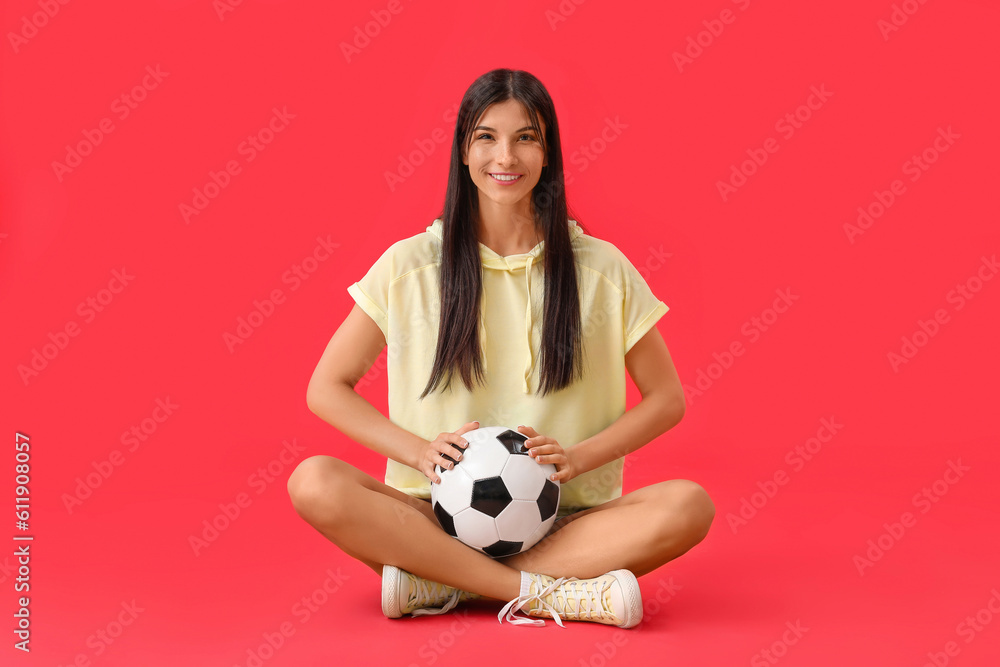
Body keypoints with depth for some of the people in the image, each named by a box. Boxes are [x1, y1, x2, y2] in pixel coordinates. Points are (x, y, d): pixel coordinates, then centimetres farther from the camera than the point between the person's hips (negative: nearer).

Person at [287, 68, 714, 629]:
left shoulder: (602, 269, 3)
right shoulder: (409, 266, 3)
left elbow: (666, 400, 8)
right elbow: (326, 389, 5)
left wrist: (576, 457, -9)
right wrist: (422, 452, -10)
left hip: (564, 524, 1)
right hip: (438, 516, 0)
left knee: (689, 505, -27)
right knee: (315, 483, -27)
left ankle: (439, 585, -23)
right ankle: (554, 593, -26)